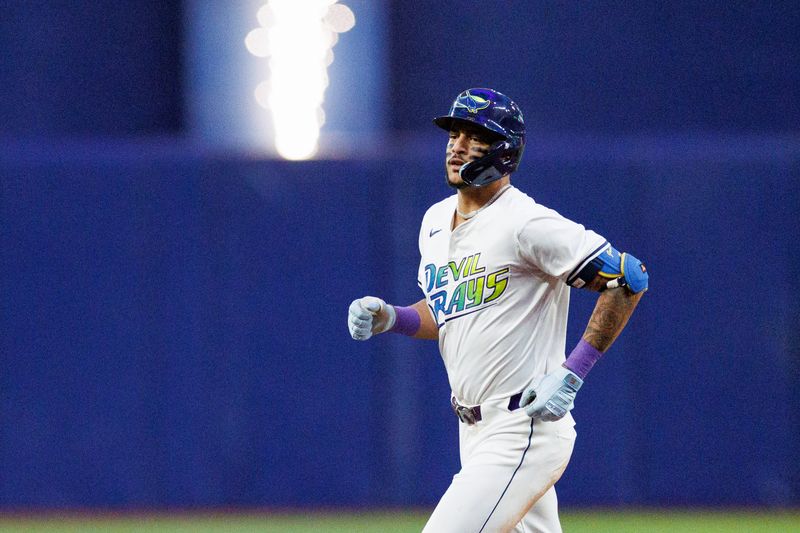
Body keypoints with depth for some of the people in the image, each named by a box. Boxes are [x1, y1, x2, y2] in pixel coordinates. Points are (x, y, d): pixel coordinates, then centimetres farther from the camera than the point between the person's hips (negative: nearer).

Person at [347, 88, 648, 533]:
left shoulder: (525, 224, -15)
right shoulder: (437, 221, 12)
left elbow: (629, 278, -16)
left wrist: (572, 373, -19)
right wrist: (389, 318, 4)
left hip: (525, 431, -9)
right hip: (475, 432, 9)